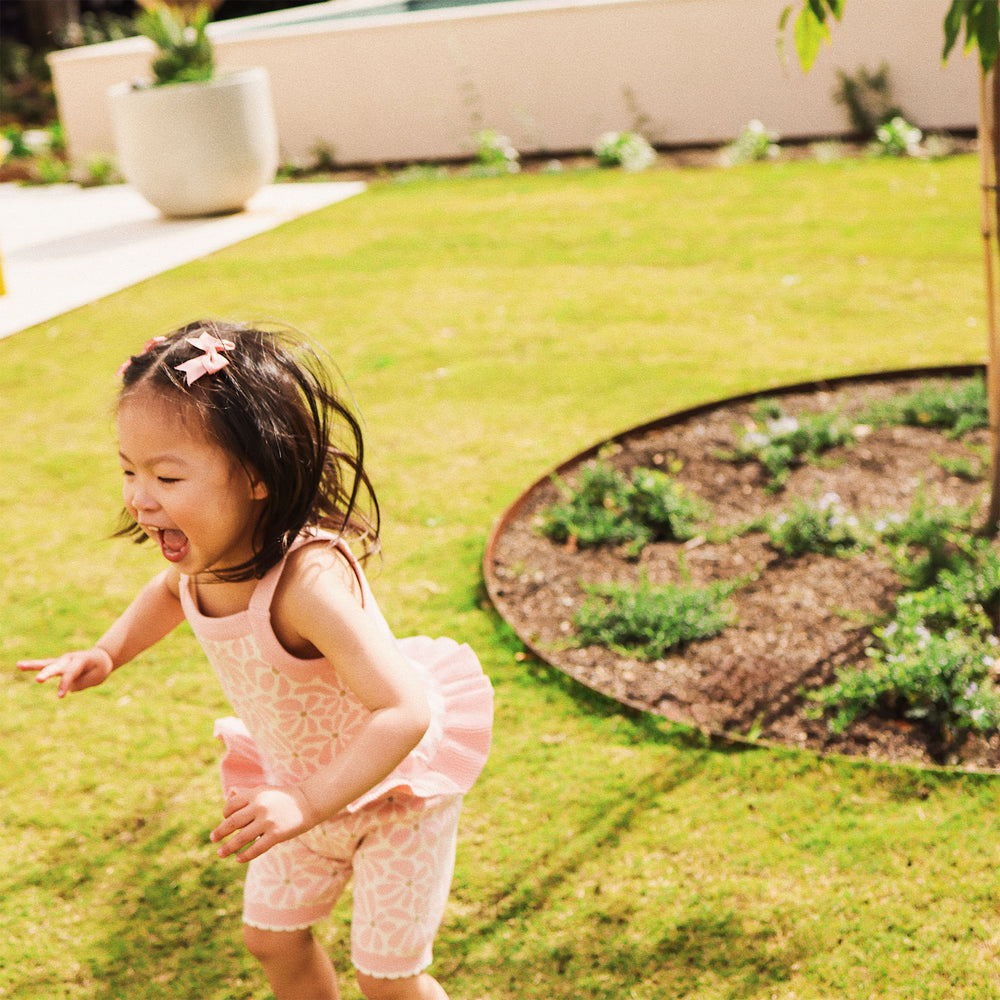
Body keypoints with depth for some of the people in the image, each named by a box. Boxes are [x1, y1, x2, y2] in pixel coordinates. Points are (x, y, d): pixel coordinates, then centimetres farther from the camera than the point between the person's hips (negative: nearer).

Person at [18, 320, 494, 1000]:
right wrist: (109, 652, -2)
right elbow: (172, 591, 11)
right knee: (271, 938, 21)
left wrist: (306, 804, -44)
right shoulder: (209, 553, -16)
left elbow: (404, 711, -42)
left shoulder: (308, 580, -41)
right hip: (301, 778, 7)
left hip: (392, 784, -7)